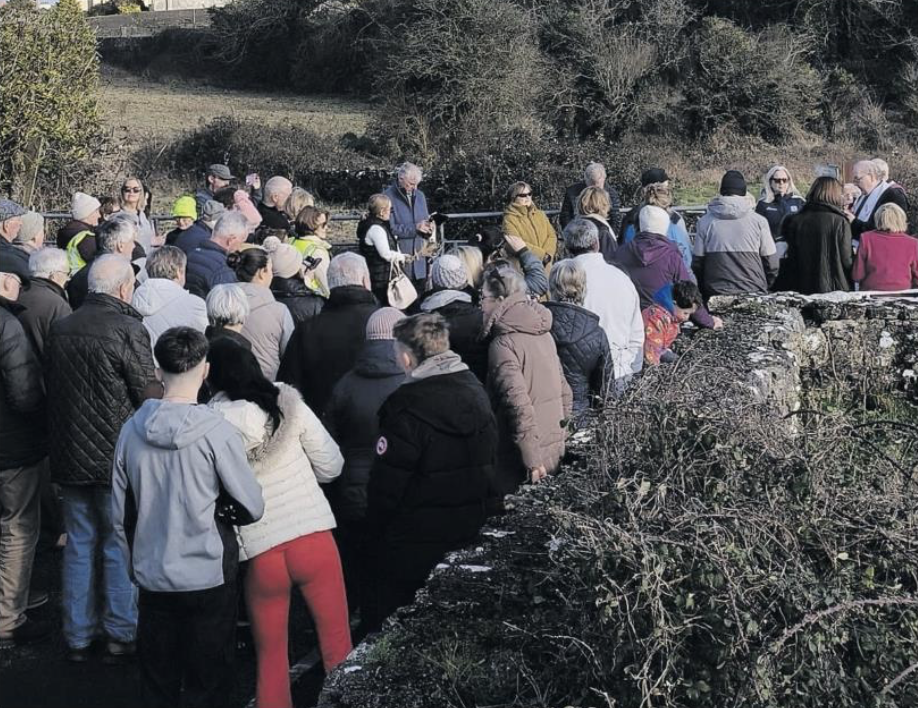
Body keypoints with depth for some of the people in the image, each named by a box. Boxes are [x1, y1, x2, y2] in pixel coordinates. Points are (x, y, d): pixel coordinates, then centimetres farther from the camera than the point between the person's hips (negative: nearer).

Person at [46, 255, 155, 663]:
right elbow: (149, 397, -14)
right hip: (117, 457, -5)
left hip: (69, 456, 5)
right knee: (120, 546, 7)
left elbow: (49, 389, 11)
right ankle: (120, 634, 14)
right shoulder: (128, 330, -16)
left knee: (79, 545, 14)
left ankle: (78, 637, 21)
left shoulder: (60, 330, 2)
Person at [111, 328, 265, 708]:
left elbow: (120, 514, 5)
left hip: (152, 576, 4)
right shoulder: (216, 432, -17)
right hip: (208, 576, -4)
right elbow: (252, 507, -11)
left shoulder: (131, 430, -4)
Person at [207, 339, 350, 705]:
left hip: (261, 554, 0)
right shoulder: (288, 405, -1)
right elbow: (331, 466, 4)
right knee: (338, 646, 14)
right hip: (314, 540, 0)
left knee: (271, 655, 17)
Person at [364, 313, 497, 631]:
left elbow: (387, 485, -17)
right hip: (469, 531, 7)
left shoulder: (407, 408, -21)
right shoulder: (477, 393, 3)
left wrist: (376, 530, -2)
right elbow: (488, 466, 13)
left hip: (412, 546, -7)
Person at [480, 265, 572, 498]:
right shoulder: (543, 333, 9)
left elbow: (519, 403, -23)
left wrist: (531, 459, -22)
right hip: (554, 450, 8)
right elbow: (564, 391, 13)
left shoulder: (503, 344, -16)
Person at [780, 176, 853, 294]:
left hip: (803, 289, 4)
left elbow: (791, 257, 7)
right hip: (835, 288, -4)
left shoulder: (795, 221, 2)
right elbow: (847, 259, -6)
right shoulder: (840, 222, -8)